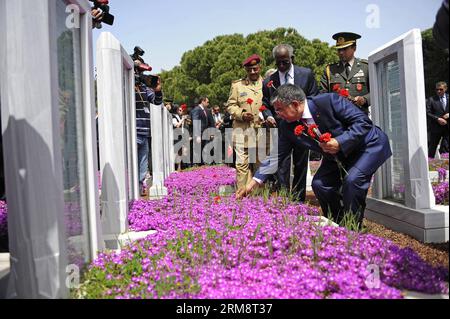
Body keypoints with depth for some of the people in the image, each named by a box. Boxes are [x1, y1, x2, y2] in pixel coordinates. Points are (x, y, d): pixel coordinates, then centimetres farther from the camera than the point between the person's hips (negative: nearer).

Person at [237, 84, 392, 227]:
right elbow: (276, 155, -6)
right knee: (319, 183, -7)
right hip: (339, 156, 6)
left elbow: (364, 121, -26)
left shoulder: (329, 101, -30)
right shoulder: (287, 127, -13)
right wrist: (253, 183, -10)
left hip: (369, 144, -6)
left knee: (352, 180, -27)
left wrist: (340, 142, -36)